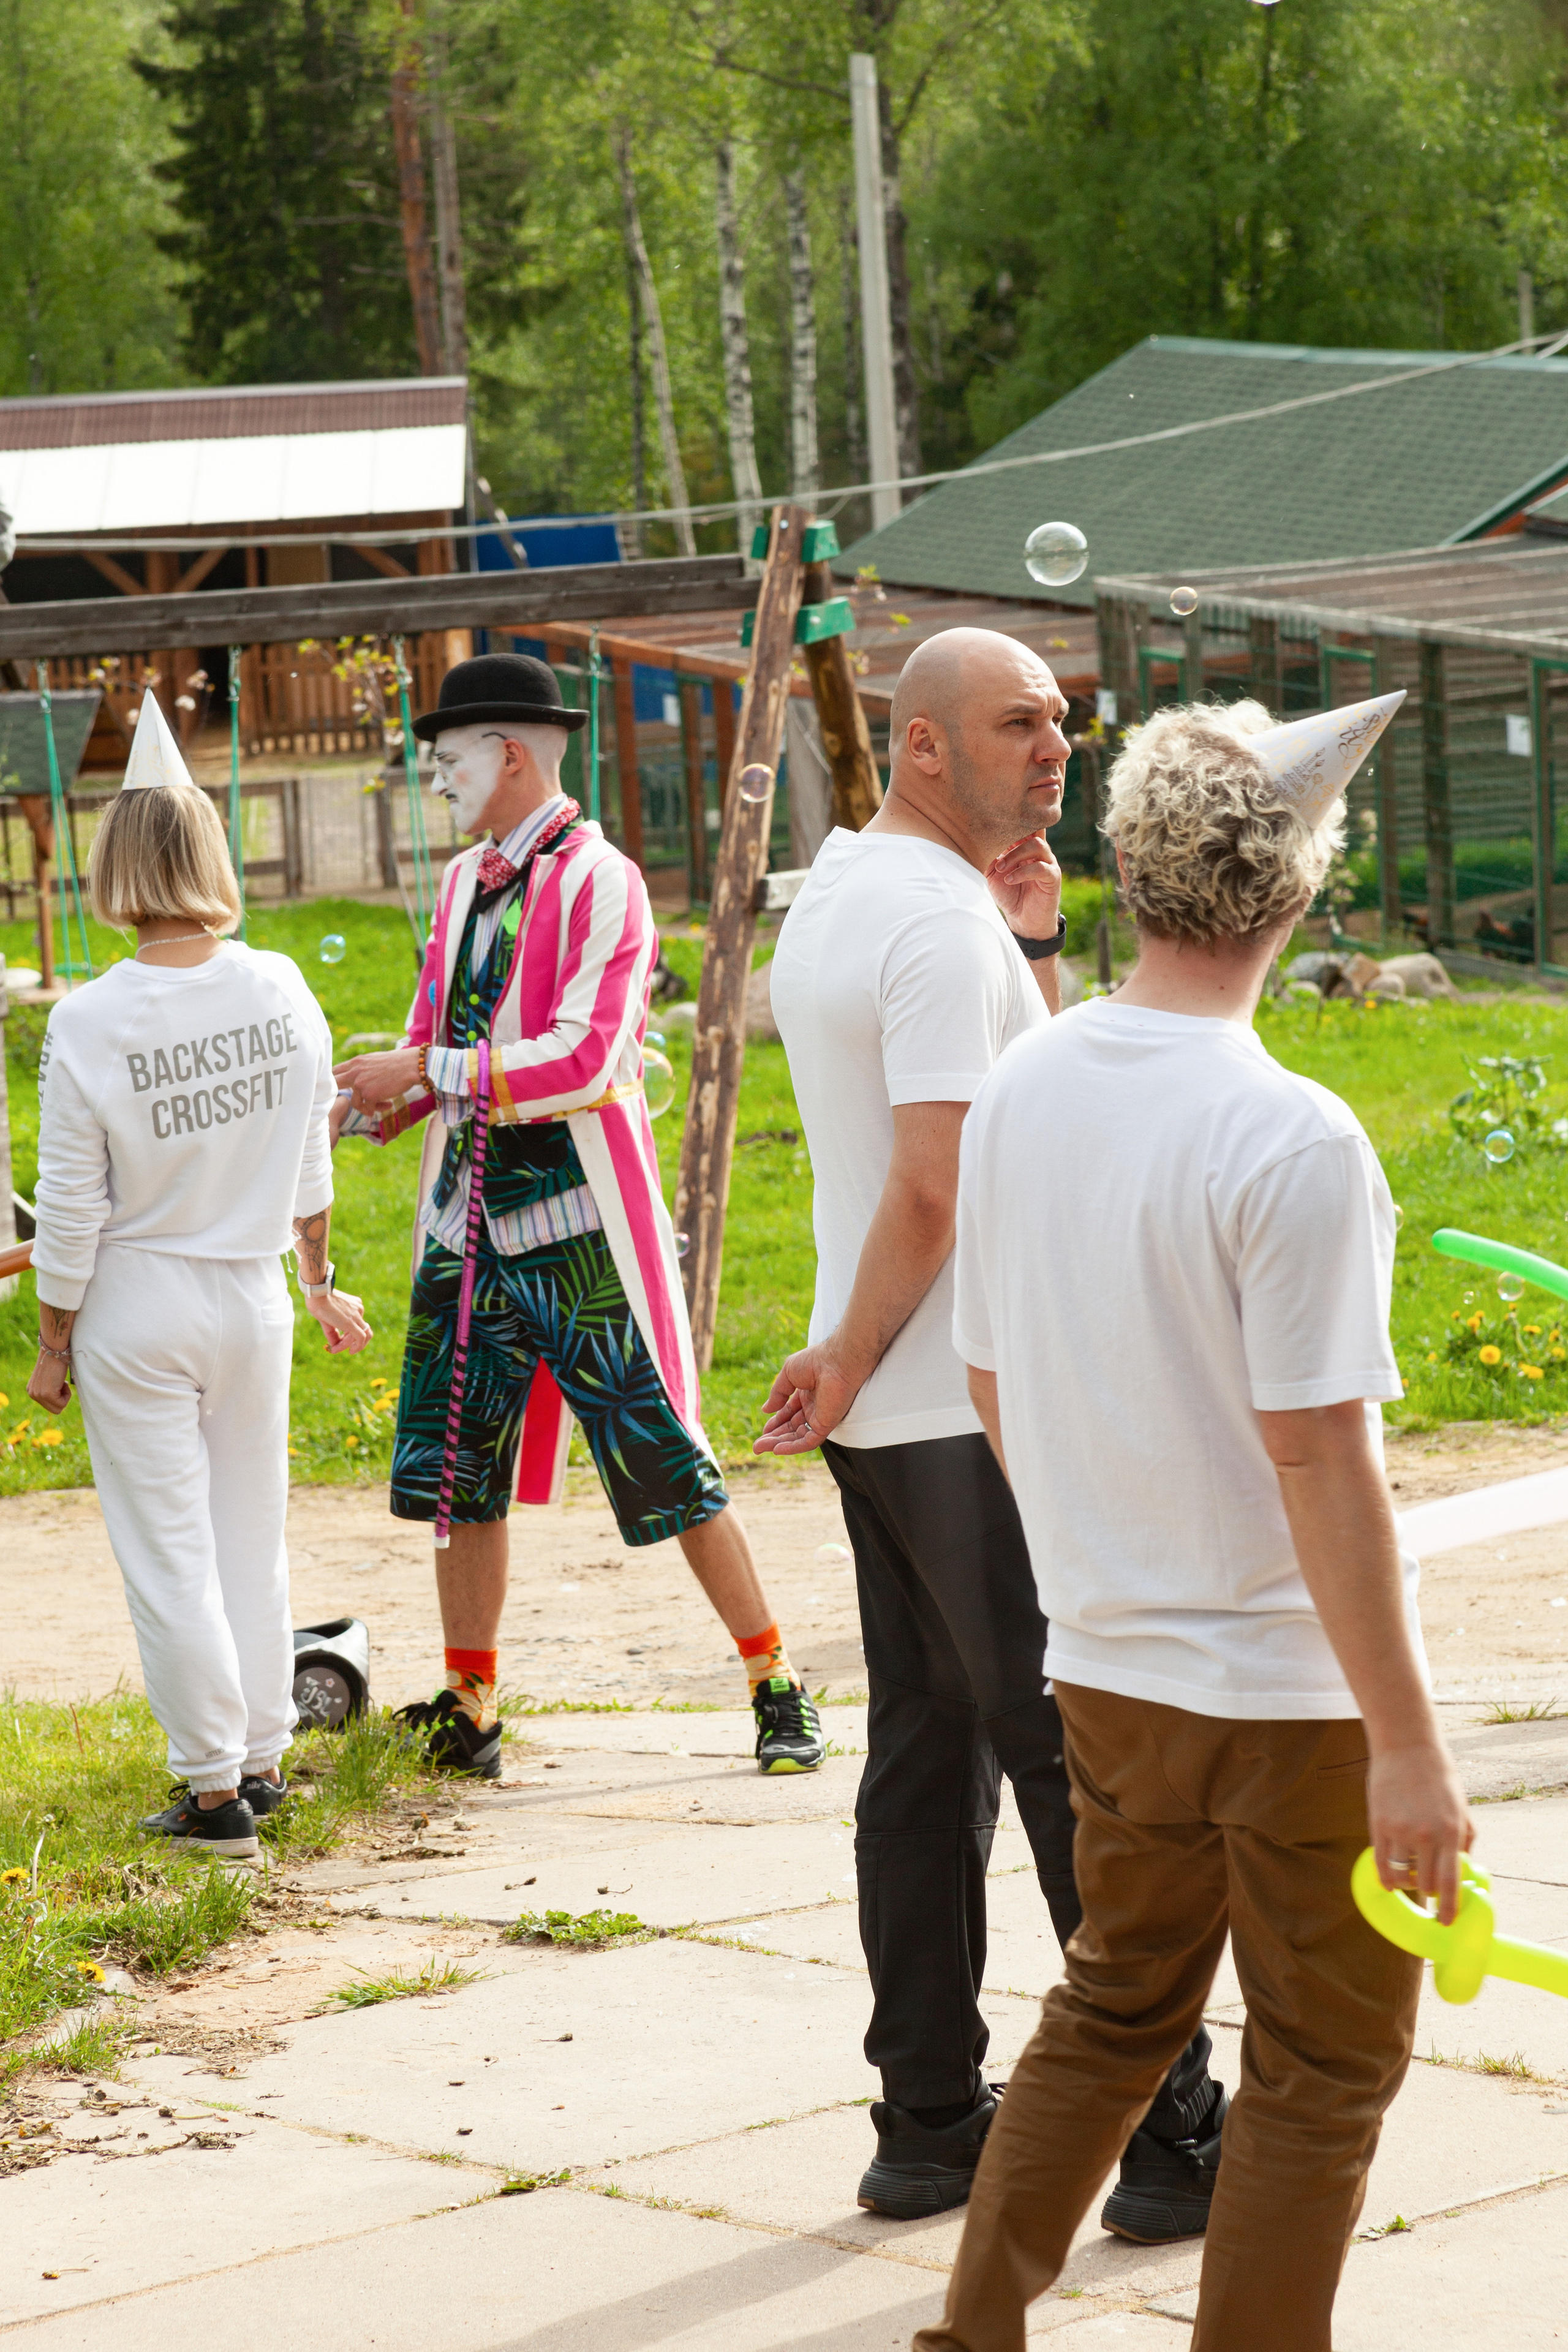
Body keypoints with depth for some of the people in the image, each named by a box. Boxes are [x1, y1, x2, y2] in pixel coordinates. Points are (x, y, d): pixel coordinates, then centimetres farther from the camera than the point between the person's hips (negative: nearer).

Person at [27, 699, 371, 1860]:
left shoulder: (92, 1021, -18)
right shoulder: (280, 990, -6)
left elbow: (72, 1207, -12)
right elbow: (311, 1164, 7)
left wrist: (53, 1341, 1)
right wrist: (318, 1275, 22)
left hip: (137, 1306, -4)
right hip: (252, 1295, 4)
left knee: (169, 1549, 4)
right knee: (253, 1536, 16)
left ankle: (216, 1786, 7)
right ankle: (264, 1760, 23)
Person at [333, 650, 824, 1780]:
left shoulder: (600, 883, -11)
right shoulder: (465, 880, 14)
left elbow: (582, 1060, -19)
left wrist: (428, 1072, -19)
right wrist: (357, 1108, 4)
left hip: (577, 1221, -7)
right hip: (470, 1221, 8)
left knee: (664, 1462, -4)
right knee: (455, 1467, 7)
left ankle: (779, 1688, 6)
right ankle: (468, 1715, 17)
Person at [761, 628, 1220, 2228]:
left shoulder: (830, 900, 14)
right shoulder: (942, 921, -16)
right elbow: (933, 1186, -22)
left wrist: (1033, 938, 8)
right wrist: (848, 1360, -11)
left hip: (890, 1419, 10)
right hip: (986, 1413, -10)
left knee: (924, 1753, 12)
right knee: (1087, 1770, -4)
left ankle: (928, 2123, 17)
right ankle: (1168, 2139, 1)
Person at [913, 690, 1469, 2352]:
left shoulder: (1019, 1091, 0)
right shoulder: (1291, 1139, -21)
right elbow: (1320, 1465, -21)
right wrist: (1407, 1745, -16)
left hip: (1104, 1661, 7)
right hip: (1293, 1685, -7)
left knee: (1112, 2012, 22)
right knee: (1321, 2068, 8)